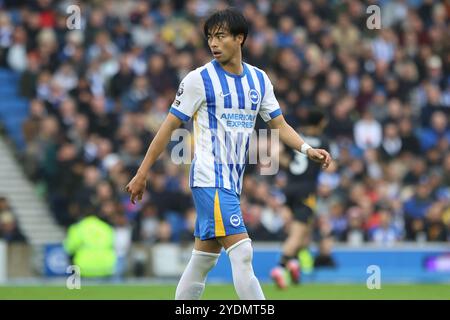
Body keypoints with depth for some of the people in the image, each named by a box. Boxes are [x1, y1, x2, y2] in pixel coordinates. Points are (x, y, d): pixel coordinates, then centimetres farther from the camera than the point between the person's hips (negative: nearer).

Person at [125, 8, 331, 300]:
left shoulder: (259, 79, 10)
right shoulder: (199, 79, -6)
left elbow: (280, 125, 12)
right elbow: (169, 127, -3)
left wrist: (307, 149, -7)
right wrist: (142, 174, -3)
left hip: (232, 181, 6)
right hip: (209, 179, -6)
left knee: (203, 260, 9)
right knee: (242, 252, -16)